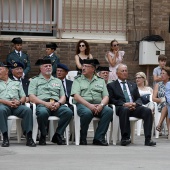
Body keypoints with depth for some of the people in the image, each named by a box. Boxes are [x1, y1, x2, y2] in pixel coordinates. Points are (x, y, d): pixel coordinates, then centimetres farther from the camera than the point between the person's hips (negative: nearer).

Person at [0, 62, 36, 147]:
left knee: (28, 110, -31)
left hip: (17, 105, 2)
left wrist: (19, 102, -4)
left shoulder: (16, 83, 28)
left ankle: (29, 138, -31)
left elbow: (23, 97, 20)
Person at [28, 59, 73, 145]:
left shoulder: (58, 81, 29)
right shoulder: (35, 81, 18)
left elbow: (63, 97, 21)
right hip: (42, 104, -3)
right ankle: (43, 136, -16)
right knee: (42, 112, -41)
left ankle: (58, 135, -15)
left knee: (68, 112, -31)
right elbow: (32, 97, 4)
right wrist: (46, 103, -11)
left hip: (57, 105, 3)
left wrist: (58, 103, -4)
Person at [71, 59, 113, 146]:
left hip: (98, 105, 3)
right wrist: (89, 105, -16)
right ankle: (82, 138, -16)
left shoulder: (100, 81, 20)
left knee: (109, 111, -29)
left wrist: (101, 105, -13)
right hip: (82, 104, -3)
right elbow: (76, 96, -2)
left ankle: (99, 138, -24)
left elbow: (106, 97, 11)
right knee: (87, 113, -38)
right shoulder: (78, 80, 13)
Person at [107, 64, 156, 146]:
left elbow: (139, 99, 19)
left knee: (147, 111, -27)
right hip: (120, 108, -4)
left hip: (134, 107, 4)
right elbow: (111, 100, 1)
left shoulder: (133, 85, 28)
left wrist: (135, 103, -6)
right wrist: (124, 104, -15)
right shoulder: (111, 85, 15)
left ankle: (148, 139, -31)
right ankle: (125, 138, -39)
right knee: (125, 110, -40)